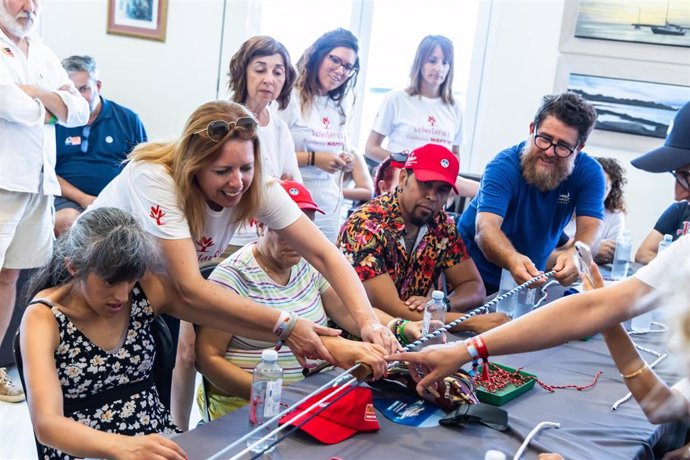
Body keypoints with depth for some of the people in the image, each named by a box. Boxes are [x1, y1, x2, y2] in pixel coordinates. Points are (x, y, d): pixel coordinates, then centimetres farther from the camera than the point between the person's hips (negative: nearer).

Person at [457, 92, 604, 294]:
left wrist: (576, 254, -43)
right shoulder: (504, 166, -18)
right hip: (477, 275, -5)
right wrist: (512, 260, -53)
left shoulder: (589, 173, -8)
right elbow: (486, 228, -31)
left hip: (533, 277, 6)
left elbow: (590, 227, -18)